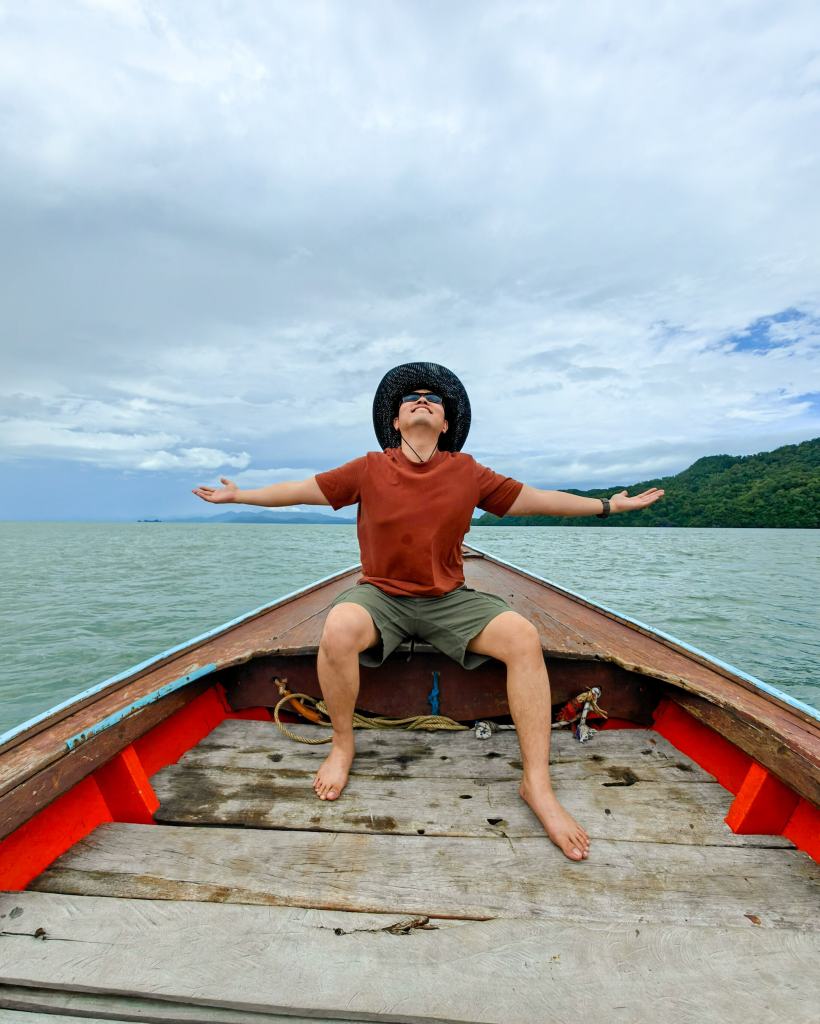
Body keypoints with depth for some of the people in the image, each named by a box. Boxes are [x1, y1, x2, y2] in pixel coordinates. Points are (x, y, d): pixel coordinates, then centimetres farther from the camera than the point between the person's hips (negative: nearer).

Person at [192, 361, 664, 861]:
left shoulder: (468, 472, 2)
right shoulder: (369, 469, -1)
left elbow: (534, 498, 10)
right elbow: (302, 490, 7)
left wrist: (609, 505, 16)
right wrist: (238, 495, 13)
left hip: (450, 598, 2)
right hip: (381, 594, -1)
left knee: (525, 638, -22)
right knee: (338, 630, -33)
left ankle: (537, 784, -7)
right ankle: (343, 744, -2)